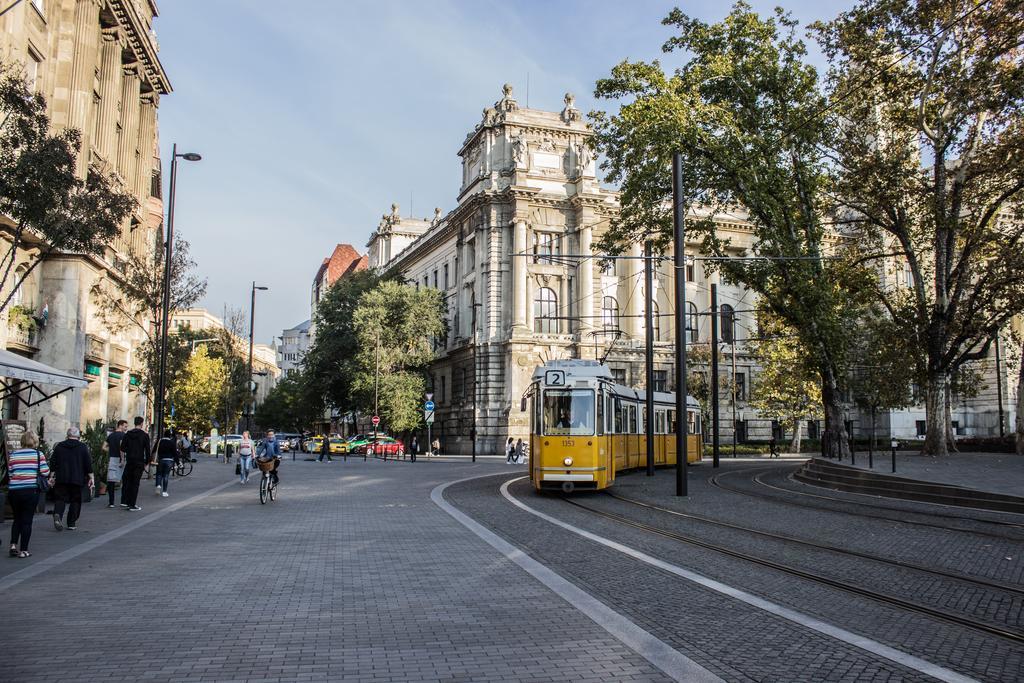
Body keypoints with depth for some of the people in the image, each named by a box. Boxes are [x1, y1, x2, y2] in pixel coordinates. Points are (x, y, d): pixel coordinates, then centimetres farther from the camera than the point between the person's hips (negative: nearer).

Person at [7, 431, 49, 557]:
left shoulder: (13, 455, 6)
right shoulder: (38, 454, -2)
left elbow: (10, 473, 4)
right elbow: (46, 473, -5)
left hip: (13, 490, 3)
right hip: (31, 490, -3)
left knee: (17, 519, 20)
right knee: (27, 520, 4)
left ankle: (13, 545, 9)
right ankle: (23, 550, 5)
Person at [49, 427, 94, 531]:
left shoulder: (59, 446, 7)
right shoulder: (83, 447, 0)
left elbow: (53, 463, 8)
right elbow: (88, 464, -1)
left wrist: (52, 476, 16)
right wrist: (91, 477, 3)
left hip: (61, 479, 2)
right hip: (77, 479, -2)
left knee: (61, 498, 7)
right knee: (75, 500, 8)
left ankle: (57, 515, -20)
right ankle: (72, 523, 10)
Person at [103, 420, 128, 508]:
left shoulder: (110, 435, 13)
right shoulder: (122, 435, -8)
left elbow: (104, 448, 11)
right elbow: (121, 447, -22)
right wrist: (122, 459, -19)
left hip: (111, 459, 6)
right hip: (119, 459, -6)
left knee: (111, 481, 3)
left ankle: (111, 502, 1)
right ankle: (123, 501, 9)